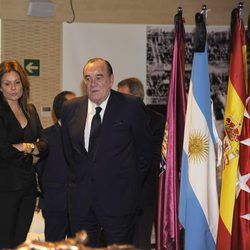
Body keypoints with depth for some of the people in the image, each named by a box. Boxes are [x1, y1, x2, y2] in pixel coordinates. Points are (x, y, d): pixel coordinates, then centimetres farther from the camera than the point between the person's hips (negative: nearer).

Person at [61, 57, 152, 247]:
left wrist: (131, 184, 4)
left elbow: (144, 151, 1)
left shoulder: (132, 106, -6)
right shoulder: (71, 108, 5)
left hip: (118, 198, -4)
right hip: (81, 199, 4)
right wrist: (80, 177, 14)